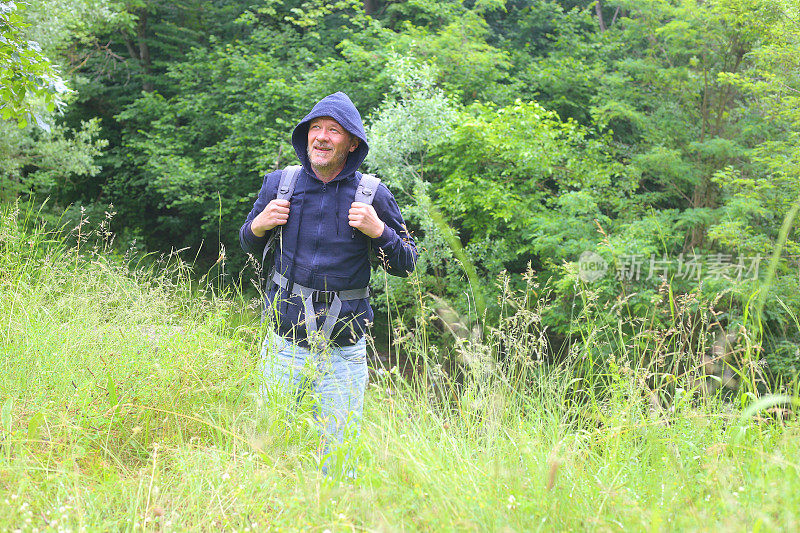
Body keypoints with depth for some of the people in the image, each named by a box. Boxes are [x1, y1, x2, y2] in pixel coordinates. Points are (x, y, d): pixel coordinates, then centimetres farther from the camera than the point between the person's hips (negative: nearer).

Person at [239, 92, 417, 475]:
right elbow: (249, 246, 15)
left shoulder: (372, 196, -5)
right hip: (284, 346, 2)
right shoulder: (279, 184, 0)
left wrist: (379, 231, -16)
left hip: (343, 354, -1)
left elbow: (406, 266, 1)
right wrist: (258, 226, -7)